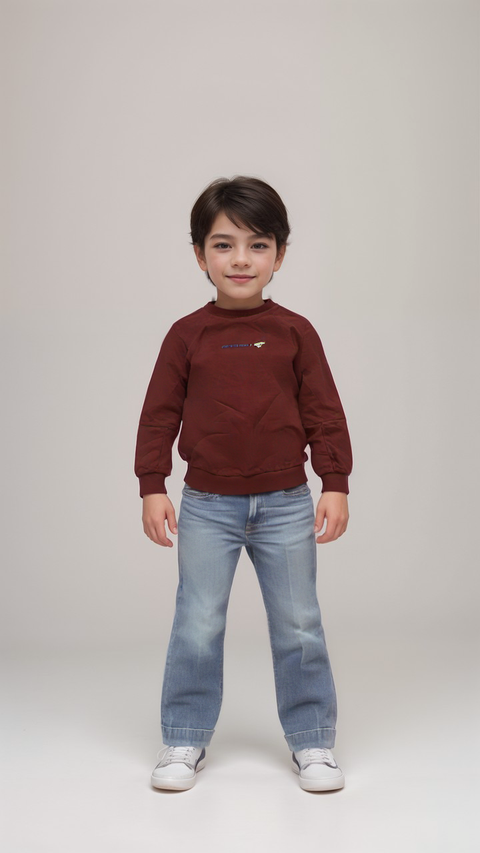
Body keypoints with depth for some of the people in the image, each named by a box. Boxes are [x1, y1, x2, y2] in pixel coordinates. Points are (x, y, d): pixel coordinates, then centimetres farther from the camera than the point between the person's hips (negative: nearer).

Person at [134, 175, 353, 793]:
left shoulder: (295, 333, 1)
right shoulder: (187, 335, 0)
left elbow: (324, 413, 3)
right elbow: (160, 414, 2)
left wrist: (336, 484, -3)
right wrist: (152, 487, -2)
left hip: (286, 504, 1)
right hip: (207, 507, 0)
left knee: (299, 625, 8)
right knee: (197, 626, 5)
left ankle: (311, 740, 22)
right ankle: (185, 740, 20)